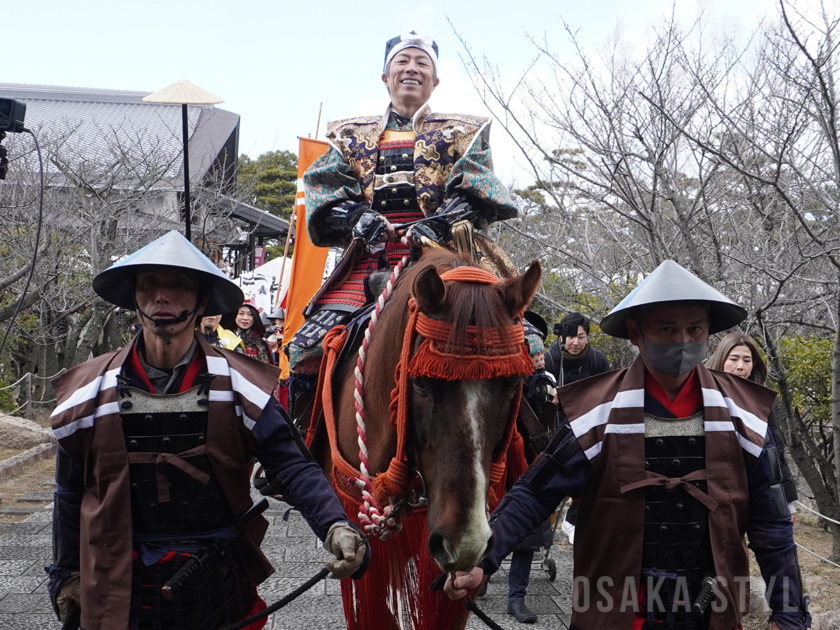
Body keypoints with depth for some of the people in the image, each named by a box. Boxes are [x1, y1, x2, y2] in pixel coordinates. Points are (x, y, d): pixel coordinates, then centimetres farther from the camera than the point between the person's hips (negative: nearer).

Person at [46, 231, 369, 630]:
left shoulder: (234, 385, -7)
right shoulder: (93, 390, -2)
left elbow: (293, 465, -13)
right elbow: (71, 492, 7)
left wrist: (335, 527, -28)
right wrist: (66, 576, 6)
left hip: (220, 589, 0)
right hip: (122, 590, 1)